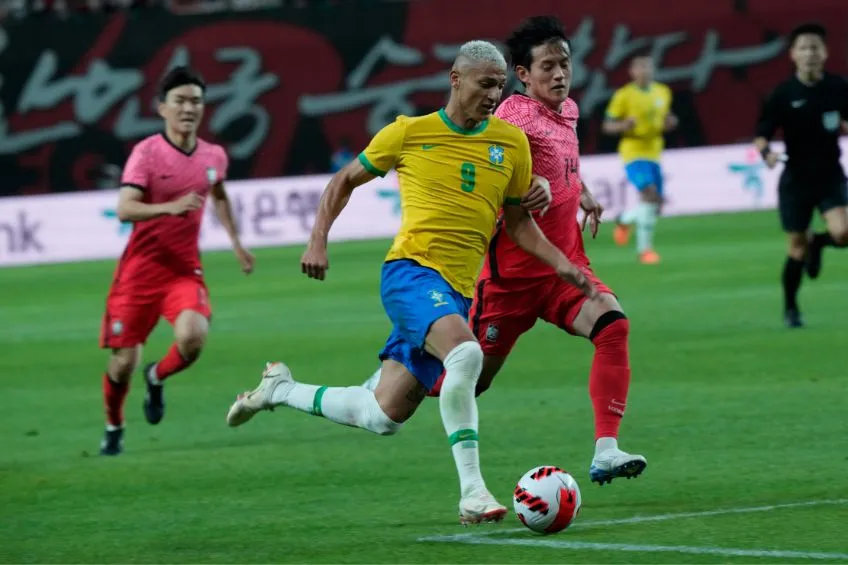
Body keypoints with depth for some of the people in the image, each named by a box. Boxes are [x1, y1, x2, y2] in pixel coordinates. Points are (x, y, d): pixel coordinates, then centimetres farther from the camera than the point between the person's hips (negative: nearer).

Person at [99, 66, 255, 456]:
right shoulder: (146, 152, -12)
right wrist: (170, 207, -39)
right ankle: (113, 427, 30)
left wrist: (236, 242, 25)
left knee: (193, 336, -25)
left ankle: (157, 379, 10)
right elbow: (125, 209, -24)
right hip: (139, 270, -3)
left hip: (185, 270, 3)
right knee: (124, 361, -1)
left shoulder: (214, 156, 4)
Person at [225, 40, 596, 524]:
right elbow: (346, 180, 14)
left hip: (457, 291, 5)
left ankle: (281, 390, 30)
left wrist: (562, 264, 5)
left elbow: (519, 221, 19)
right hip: (412, 270, -5)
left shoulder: (512, 143, 9)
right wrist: (319, 240, 2)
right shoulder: (410, 133, 1)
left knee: (383, 418, 5)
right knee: (465, 353, -35)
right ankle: (472, 491, -33)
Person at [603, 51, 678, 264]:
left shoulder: (663, 92, 9)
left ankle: (624, 220, 36)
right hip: (633, 153, -6)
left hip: (654, 153, 6)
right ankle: (644, 249, -15)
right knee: (650, 194, -24)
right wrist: (623, 125, -26)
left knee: (655, 206, 7)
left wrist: (669, 122, 0)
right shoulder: (624, 95, -7)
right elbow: (607, 126, -4)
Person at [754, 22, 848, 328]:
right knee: (796, 248, 4)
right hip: (796, 178, -1)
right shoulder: (783, 94, -9)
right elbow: (762, 134, -8)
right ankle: (790, 308, 25)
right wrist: (766, 151, -28)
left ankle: (816, 244, 17)